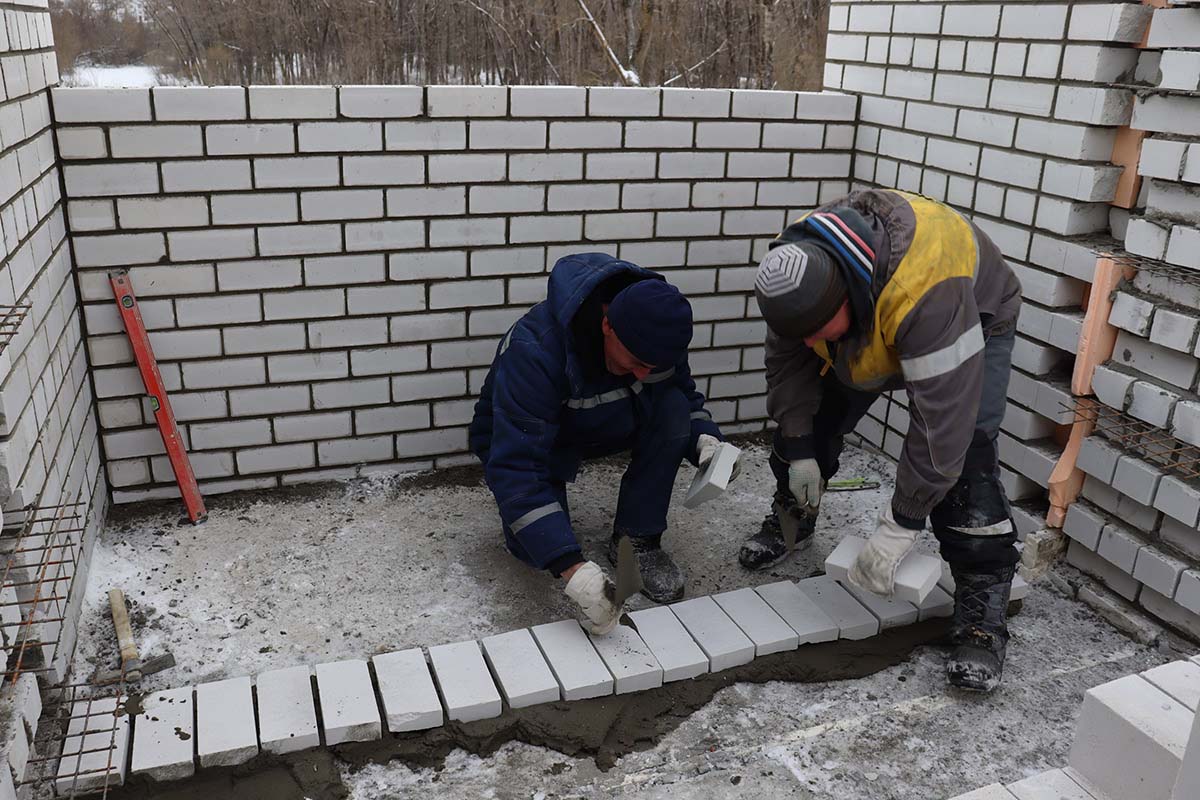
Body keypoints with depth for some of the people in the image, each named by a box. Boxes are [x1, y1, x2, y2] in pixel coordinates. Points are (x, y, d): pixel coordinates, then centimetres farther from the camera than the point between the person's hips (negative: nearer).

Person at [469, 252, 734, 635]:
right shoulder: (534, 349, -40)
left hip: (603, 425, 4)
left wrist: (704, 437, -28)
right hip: (523, 438, -4)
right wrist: (570, 567, -49)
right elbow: (515, 465, -43)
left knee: (671, 408, -25)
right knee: (537, 546, -24)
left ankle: (638, 539, -9)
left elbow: (685, 394, -4)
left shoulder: (653, 331, -22)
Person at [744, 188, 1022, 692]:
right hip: (867, 323, 6)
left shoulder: (925, 291, -46)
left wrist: (899, 527, -37)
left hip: (972, 323, -5)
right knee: (811, 415, 3)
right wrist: (798, 450, -12)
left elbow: (942, 417, -43)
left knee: (962, 451, -22)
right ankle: (791, 521, 32)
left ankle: (982, 611, -10)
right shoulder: (800, 266, -27)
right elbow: (788, 360, -11)